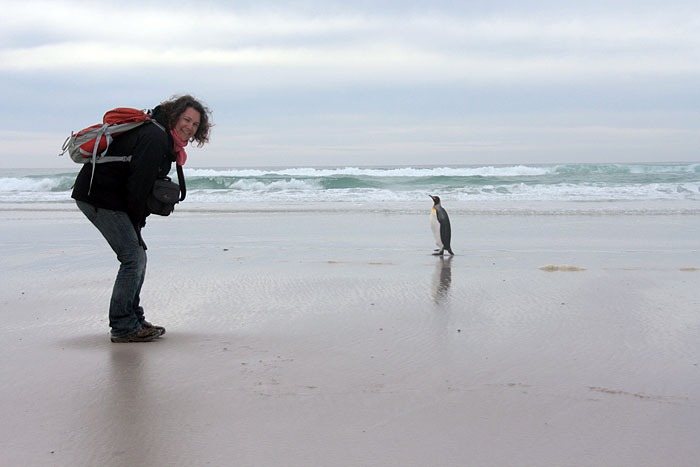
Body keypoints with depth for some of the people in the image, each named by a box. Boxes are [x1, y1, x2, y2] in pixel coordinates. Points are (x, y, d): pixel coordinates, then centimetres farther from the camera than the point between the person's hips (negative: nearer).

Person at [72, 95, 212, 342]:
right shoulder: (155, 138, -19)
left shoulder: (166, 141, 14)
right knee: (133, 257, -11)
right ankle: (123, 327, -6)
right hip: (100, 197, -11)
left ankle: (134, 319, 20)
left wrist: (137, 225, 10)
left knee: (137, 256, 13)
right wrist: (136, 225, -13)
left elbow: (143, 185, 17)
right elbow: (137, 186, -22)